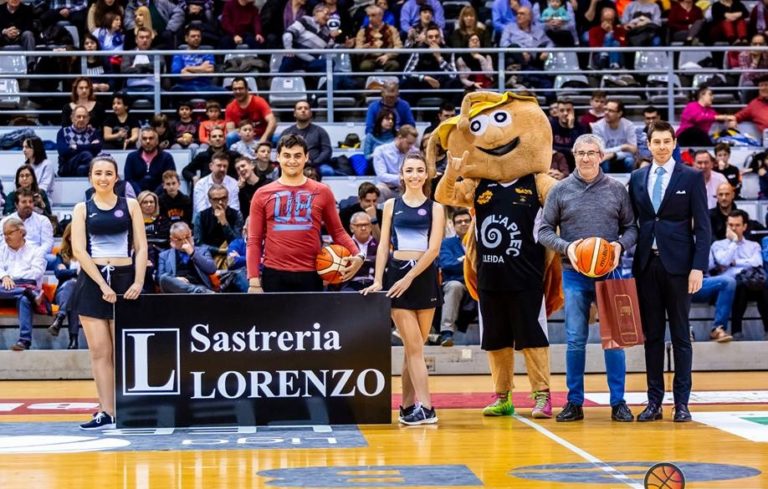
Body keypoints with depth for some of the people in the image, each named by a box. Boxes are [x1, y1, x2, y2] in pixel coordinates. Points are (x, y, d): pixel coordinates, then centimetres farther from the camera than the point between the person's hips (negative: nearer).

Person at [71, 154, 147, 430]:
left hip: (125, 279, 0)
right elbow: (78, 250, -2)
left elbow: (141, 247, 5)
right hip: (92, 281, 0)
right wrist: (102, 285, -12)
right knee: (99, 351, -3)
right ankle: (106, 413, -2)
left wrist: (138, 282, -9)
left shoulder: (130, 205, 8)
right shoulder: (82, 209, 7)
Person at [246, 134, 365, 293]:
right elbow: (254, 241, 6)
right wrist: (253, 280, -3)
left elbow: (337, 231, 10)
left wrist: (357, 255, -9)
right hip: (274, 274, 0)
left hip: (310, 275, 0)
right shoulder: (262, 195, 6)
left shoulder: (322, 192, 7)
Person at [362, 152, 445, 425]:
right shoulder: (391, 205, 10)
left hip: (423, 277, 0)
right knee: (413, 346, -7)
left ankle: (407, 405, 13)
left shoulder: (435, 208, 6)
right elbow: (384, 246, 8)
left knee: (414, 346, 4)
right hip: (396, 274, 0)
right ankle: (425, 407, -13)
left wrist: (409, 278, -11)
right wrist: (378, 281, -2)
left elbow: (433, 249, -3)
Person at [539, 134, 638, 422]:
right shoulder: (561, 190, 3)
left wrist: (620, 244, -12)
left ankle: (618, 402, 8)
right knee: (575, 341, 2)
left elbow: (631, 227, 8)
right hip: (574, 275, 0)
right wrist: (565, 247, -13)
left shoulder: (617, 189, 5)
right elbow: (544, 231, 3)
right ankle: (574, 402, 10)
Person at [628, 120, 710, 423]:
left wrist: (698, 267, -10)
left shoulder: (691, 177, 1)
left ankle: (682, 402, 7)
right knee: (652, 334, 6)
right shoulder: (637, 179, 10)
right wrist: (631, 261, 3)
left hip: (677, 263, -3)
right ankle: (654, 401, 10)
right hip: (646, 263, 3)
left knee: (680, 335, 2)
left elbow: (702, 226, -2)